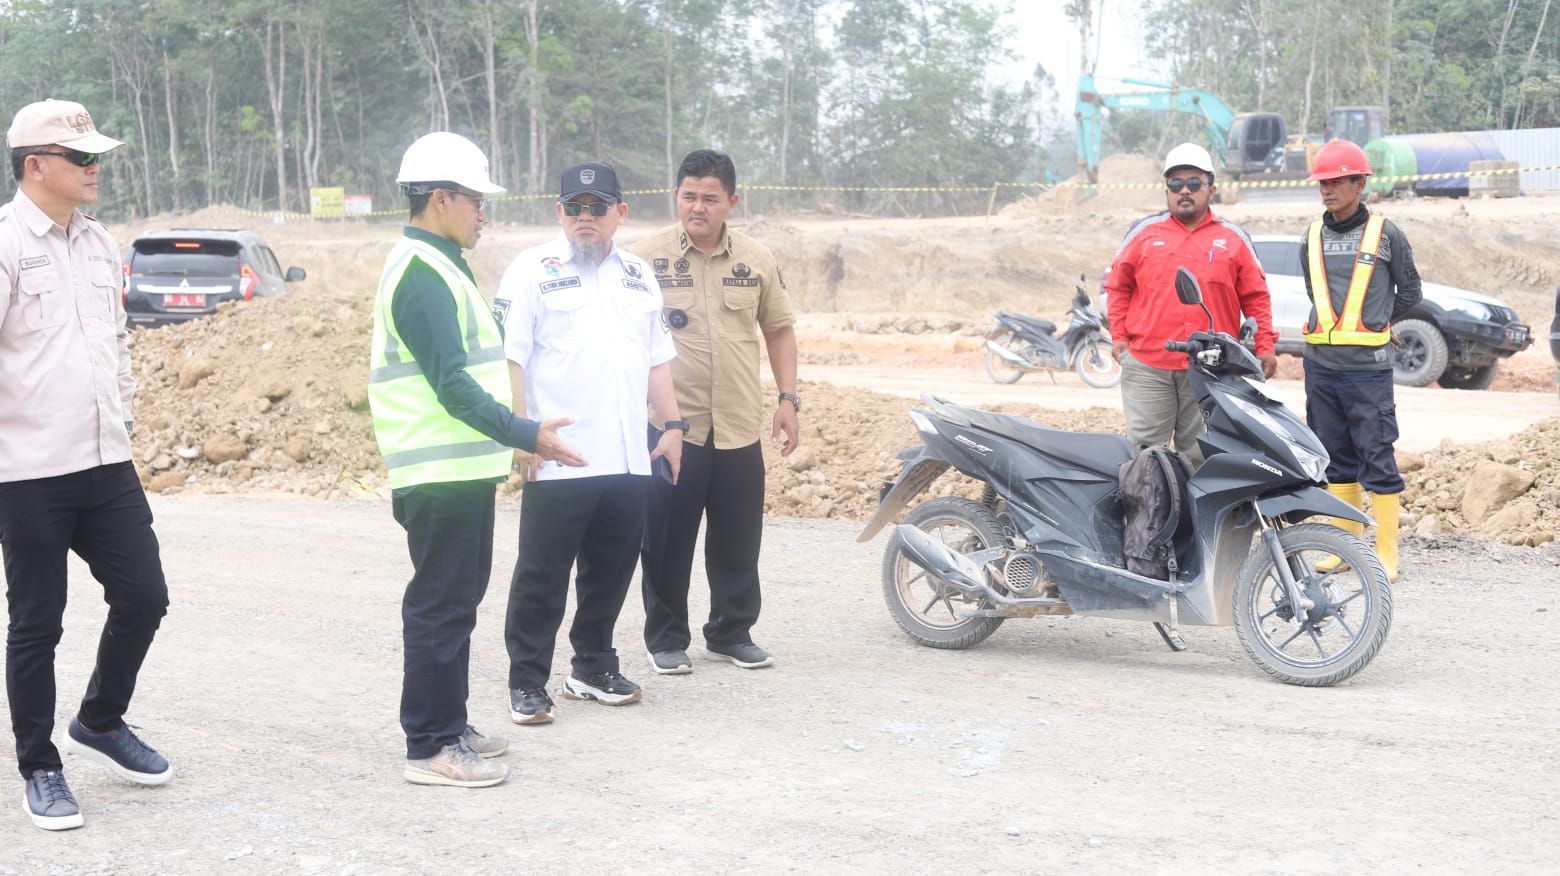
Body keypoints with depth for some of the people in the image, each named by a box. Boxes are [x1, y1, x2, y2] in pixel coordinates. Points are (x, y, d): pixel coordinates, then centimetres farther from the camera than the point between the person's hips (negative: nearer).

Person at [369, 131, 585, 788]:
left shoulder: (436, 267, 17)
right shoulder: (421, 273, -17)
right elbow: (451, 383, -23)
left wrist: (510, 438, 24)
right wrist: (527, 435, -26)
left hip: (461, 469, 11)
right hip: (442, 474, -11)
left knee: (455, 601, 17)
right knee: (441, 606, -5)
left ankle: (448, 727, 26)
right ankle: (430, 747, 1)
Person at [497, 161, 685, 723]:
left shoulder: (637, 275, 16)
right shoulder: (535, 270, -2)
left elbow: (657, 359, 21)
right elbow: (509, 356, -9)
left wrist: (672, 426, 13)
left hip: (628, 460, 6)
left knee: (610, 571, 13)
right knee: (542, 576, 0)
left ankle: (593, 668, 27)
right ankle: (527, 682, 8)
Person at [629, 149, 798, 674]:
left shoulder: (756, 260, 7)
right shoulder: (648, 257, -2)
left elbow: (779, 330, 14)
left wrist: (788, 398, 6)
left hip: (740, 427, 3)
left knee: (738, 541, 9)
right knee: (667, 541, 3)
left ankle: (732, 633, 23)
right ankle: (666, 639, 15)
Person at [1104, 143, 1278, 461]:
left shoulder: (1233, 238, 11)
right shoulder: (1144, 232, 10)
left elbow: (1256, 296, 12)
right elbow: (1117, 285, 13)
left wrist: (1265, 346, 4)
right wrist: (1119, 336, 4)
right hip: (1147, 367, 0)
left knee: (1199, 456, 5)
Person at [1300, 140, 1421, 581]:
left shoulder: (1386, 234, -1)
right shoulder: (1312, 238, 10)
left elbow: (1409, 291, 10)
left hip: (1369, 367, -5)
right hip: (1321, 364, 5)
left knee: (1378, 460, -5)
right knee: (1336, 458, 11)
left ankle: (1386, 553, 1)